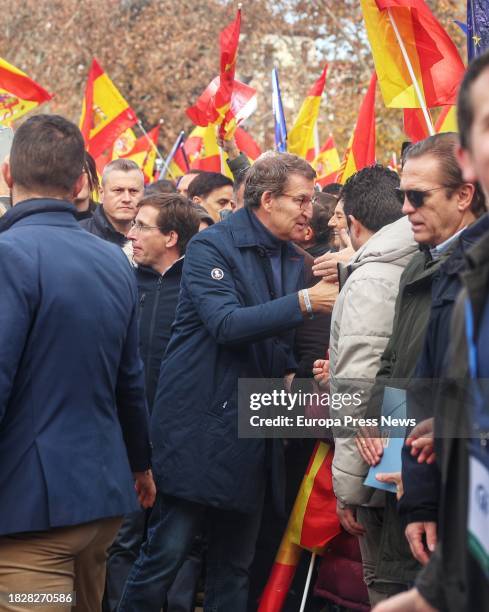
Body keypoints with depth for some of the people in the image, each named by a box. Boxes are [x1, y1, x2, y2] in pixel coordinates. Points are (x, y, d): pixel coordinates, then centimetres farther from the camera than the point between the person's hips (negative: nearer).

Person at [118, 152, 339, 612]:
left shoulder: (294, 261, 13)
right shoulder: (212, 246, -8)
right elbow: (227, 324, -21)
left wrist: (293, 376, 2)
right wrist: (303, 302, -23)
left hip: (253, 431, 7)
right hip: (199, 426, -7)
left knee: (234, 564, 10)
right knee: (167, 551, -7)